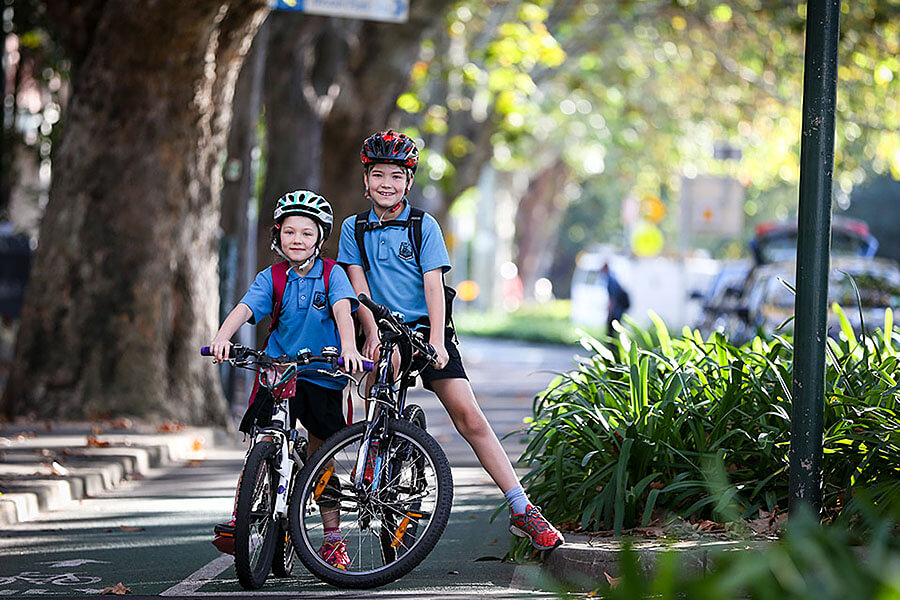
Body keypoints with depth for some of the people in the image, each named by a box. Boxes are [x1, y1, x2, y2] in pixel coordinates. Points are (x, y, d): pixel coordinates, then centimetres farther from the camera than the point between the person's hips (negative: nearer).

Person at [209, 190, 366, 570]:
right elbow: (245, 308, -14)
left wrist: (348, 346, -39)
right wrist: (222, 336, -35)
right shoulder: (271, 278, 1)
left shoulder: (331, 275, -2)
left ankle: (333, 539, 14)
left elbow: (342, 309, -20)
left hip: (322, 377, -1)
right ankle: (240, 520, -5)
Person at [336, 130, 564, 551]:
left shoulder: (423, 225, 3)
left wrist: (436, 339, -18)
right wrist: (373, 332, -16)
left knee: (469, 417, -11)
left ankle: (522, 511, -11)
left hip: (425, 330, -1)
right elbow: (358, 286, 0)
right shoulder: (354, 229, 8)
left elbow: (433, 285, -6)